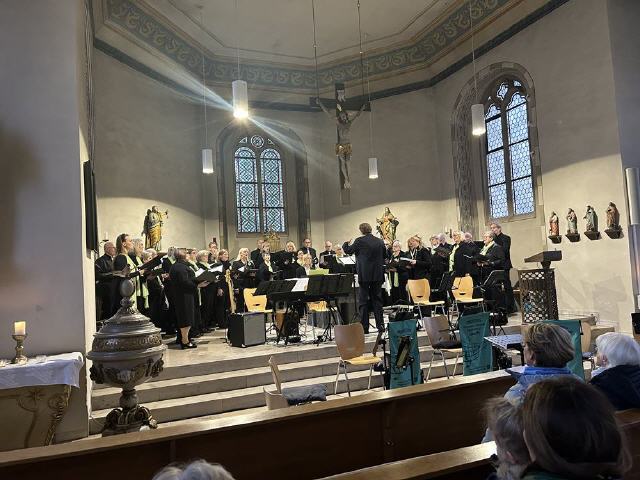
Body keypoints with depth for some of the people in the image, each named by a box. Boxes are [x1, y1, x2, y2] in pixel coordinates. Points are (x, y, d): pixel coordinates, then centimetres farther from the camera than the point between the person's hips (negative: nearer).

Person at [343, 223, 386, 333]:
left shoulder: (359, 241, -9)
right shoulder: (380, 242, 5)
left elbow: (347, 250, 0)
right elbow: (384, 257, 14)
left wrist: (347, 243, 20)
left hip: (365, 275, -4)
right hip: (378, 275, 4)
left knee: (363, 300, 2)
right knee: (377, 299, 11)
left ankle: (364, 327, 3)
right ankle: (380, 325, 14)